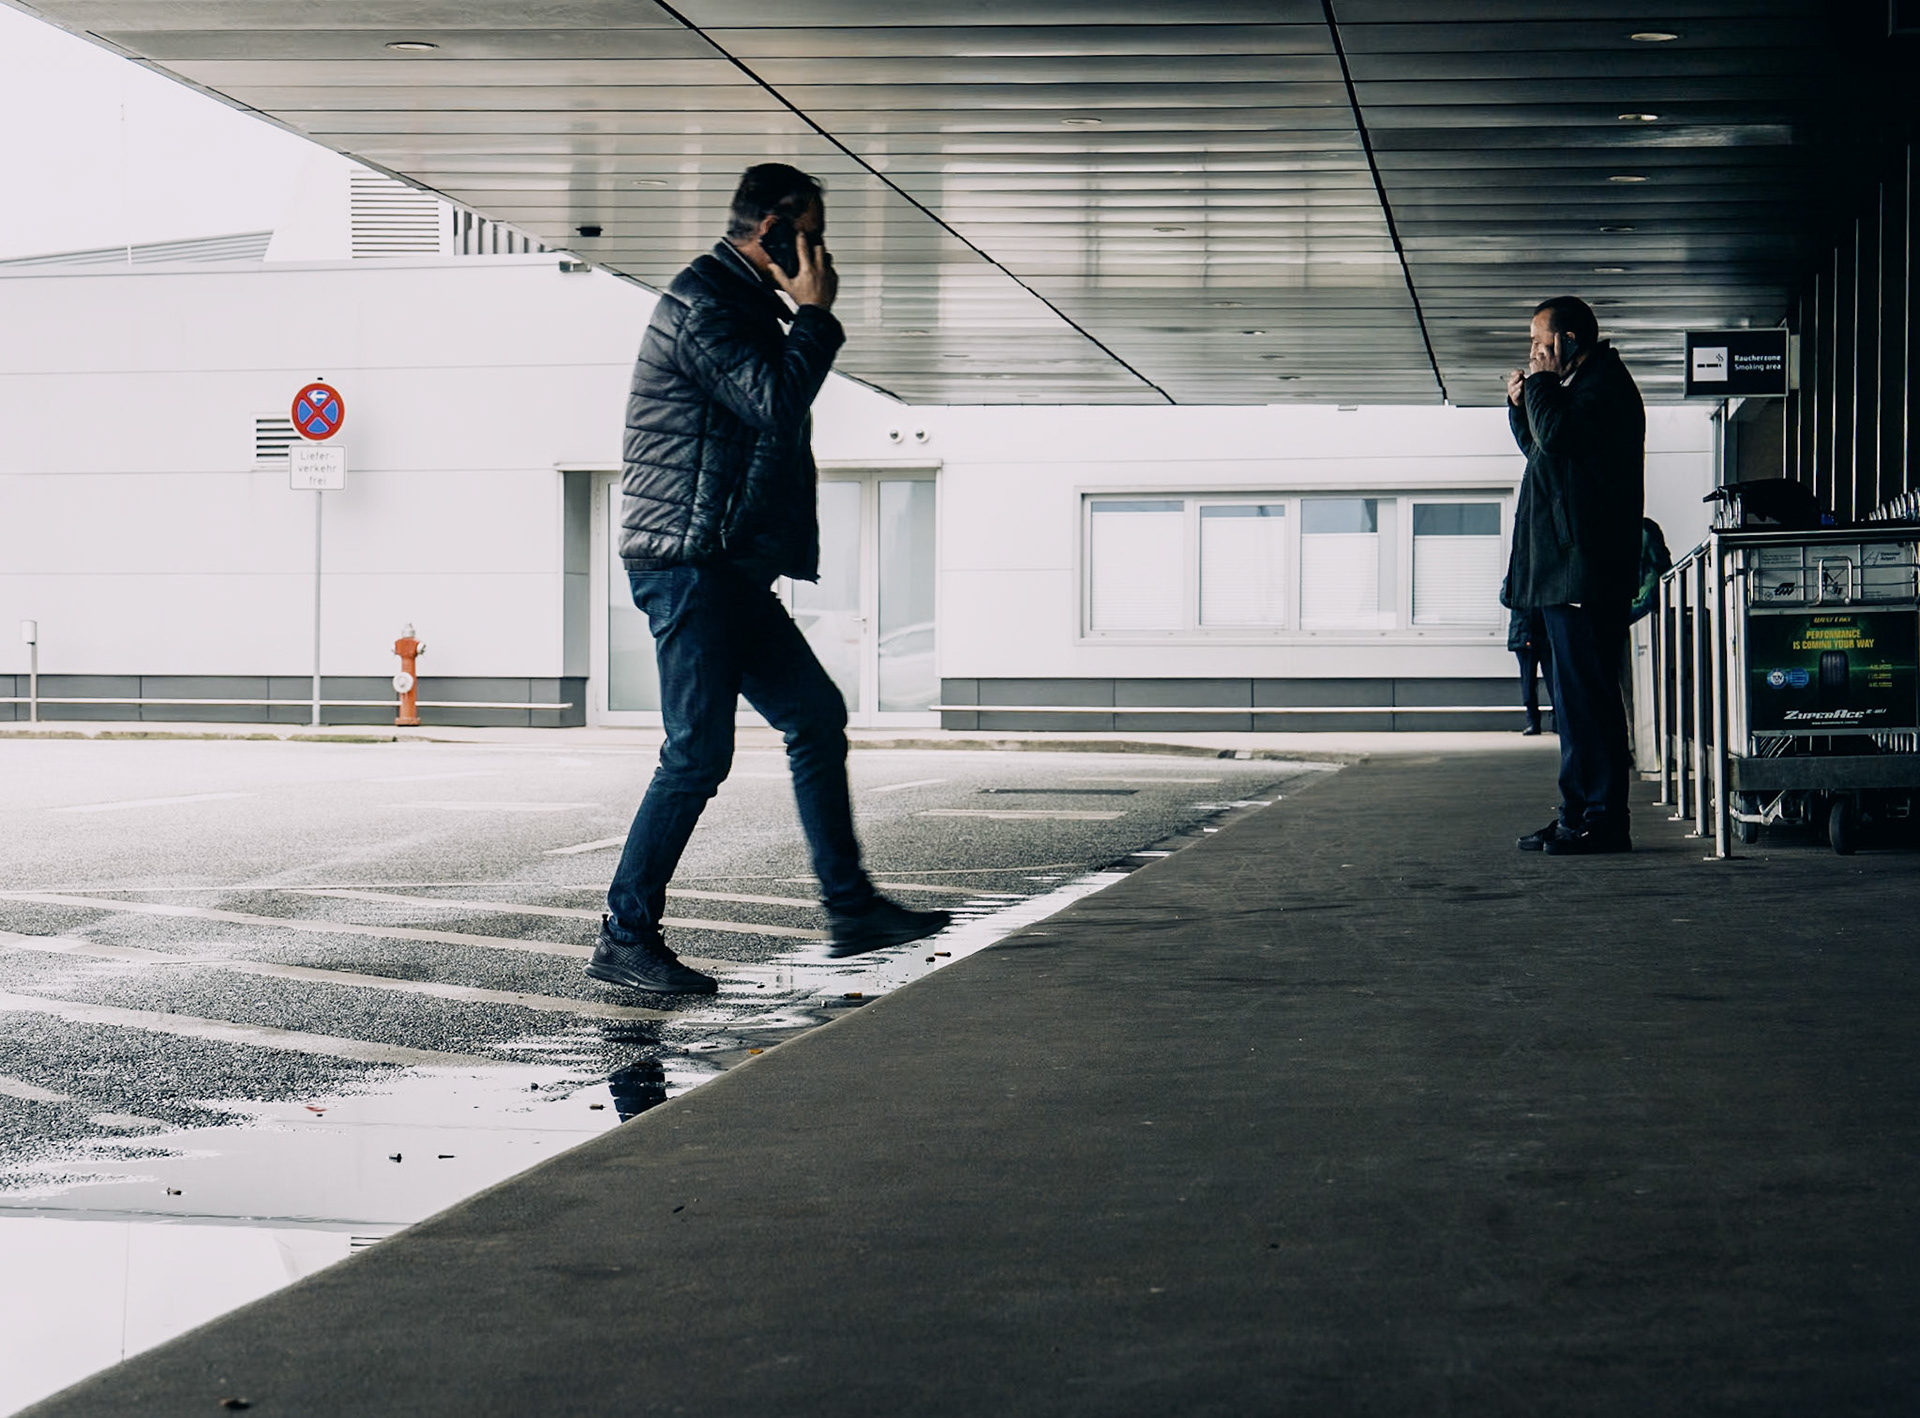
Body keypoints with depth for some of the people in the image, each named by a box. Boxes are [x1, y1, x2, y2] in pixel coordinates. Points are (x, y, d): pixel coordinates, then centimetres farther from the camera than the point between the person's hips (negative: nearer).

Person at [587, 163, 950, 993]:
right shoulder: (702, 305, -12)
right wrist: (814, 317, -10)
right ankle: (625, 939, -4)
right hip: (687, 560, -11)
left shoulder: (741, 305, 21)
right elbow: (775, 403, -23)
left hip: (729, 567, 11)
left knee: (817, 716, 10)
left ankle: (851, 909, 15)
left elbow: (772, 412, 23)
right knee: (699, 752, -10)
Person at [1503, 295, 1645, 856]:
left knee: (1585, 692, -11)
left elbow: (1556, 435, -24)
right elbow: (1540, 446, 31)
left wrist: (1541, 382, -9)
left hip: (1586, 569, -11)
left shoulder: (1606, 385, -10)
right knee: (1575, 692, 11)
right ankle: (1580, 814, 15)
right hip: (1563, 568, 11)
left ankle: (1603, 819, -11)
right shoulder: (1581, 386, 22)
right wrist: (1521, 402, 16)